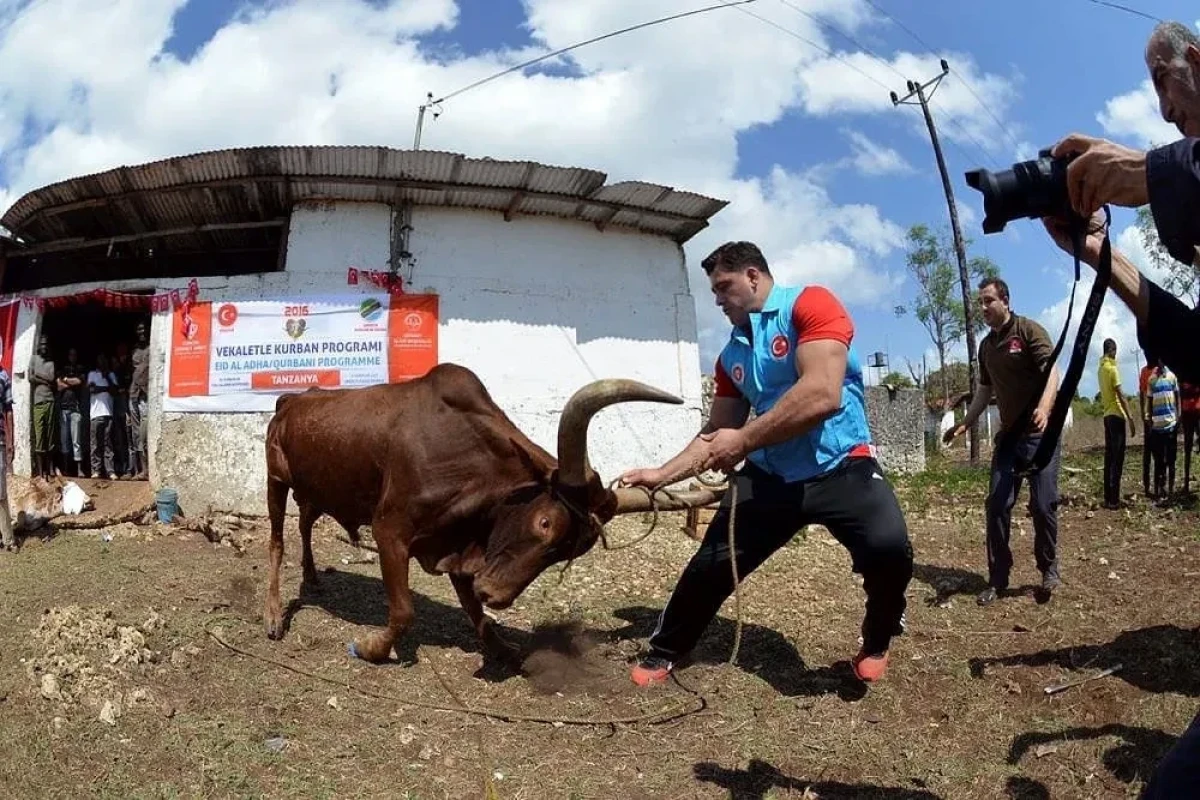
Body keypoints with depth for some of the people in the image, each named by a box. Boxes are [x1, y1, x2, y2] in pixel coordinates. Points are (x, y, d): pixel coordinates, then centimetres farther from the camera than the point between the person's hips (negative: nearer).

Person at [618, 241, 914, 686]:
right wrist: (661, 474, 8)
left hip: (840, 467, -6)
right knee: (711, 564, -1)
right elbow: (716, 433, 19)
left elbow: (823, 395, -23)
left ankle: (876, 643, 3)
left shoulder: (810, 304, -10)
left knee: (888, 546, -30)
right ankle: (663, 653, 24)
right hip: (769, 477, 6)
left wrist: (744, 441, -18)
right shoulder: (731, 356, 14)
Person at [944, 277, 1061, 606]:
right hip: (1008, 433, 6)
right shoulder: (986, 345, 12)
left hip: (1040, 431, -6)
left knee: (1043, 504, -5)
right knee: (997, 505, 0)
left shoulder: (1029, 330, -8)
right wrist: (965, 422, 15)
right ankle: (997, 579, 7)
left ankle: (1049, 570, 16)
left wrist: (1044, 407, -37)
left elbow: (1052, 370, -20)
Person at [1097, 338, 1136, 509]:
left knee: (1109, 457, 9)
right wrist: (1130, 418, -16)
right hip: (1116, 415, -8)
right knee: (1117, 458, -6)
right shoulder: (1112, 368, -12)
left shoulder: (1101, 368, 12)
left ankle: (1108, 498, 11)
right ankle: (1113, 499, -7)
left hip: (1107, 415, 8)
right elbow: (1120, 395, -16)